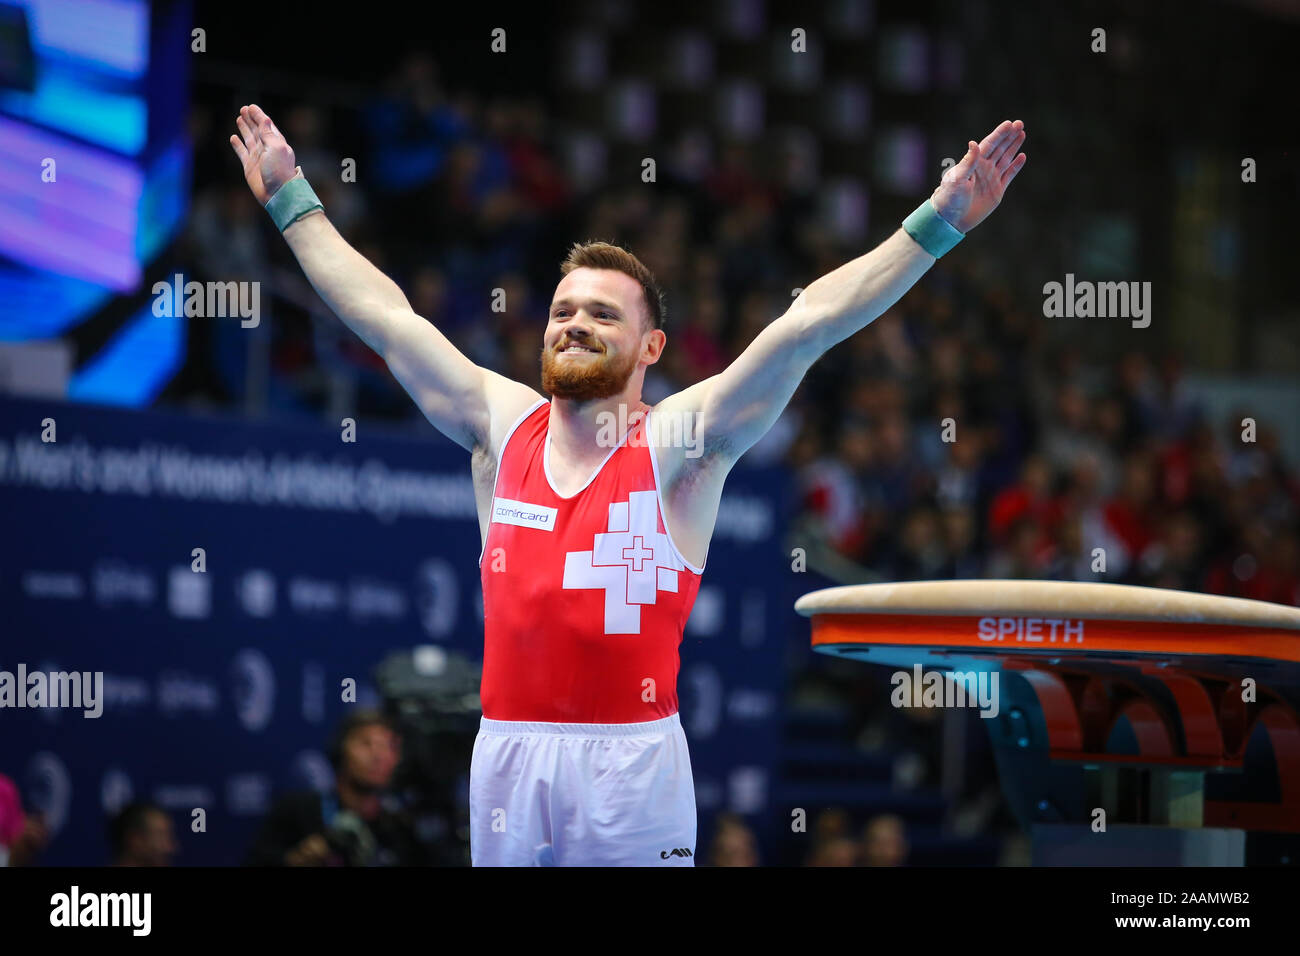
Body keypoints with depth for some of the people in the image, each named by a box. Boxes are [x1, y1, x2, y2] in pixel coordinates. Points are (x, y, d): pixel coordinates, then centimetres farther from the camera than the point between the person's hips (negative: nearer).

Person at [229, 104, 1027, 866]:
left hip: (631, 758, -3)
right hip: (508, 750, 3)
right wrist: (291, 201, 23)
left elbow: (807, 324, -6)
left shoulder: (678, 443, 0)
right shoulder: (502, 427, 10)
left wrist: (937, 225, -10)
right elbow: (384, 316, 17)